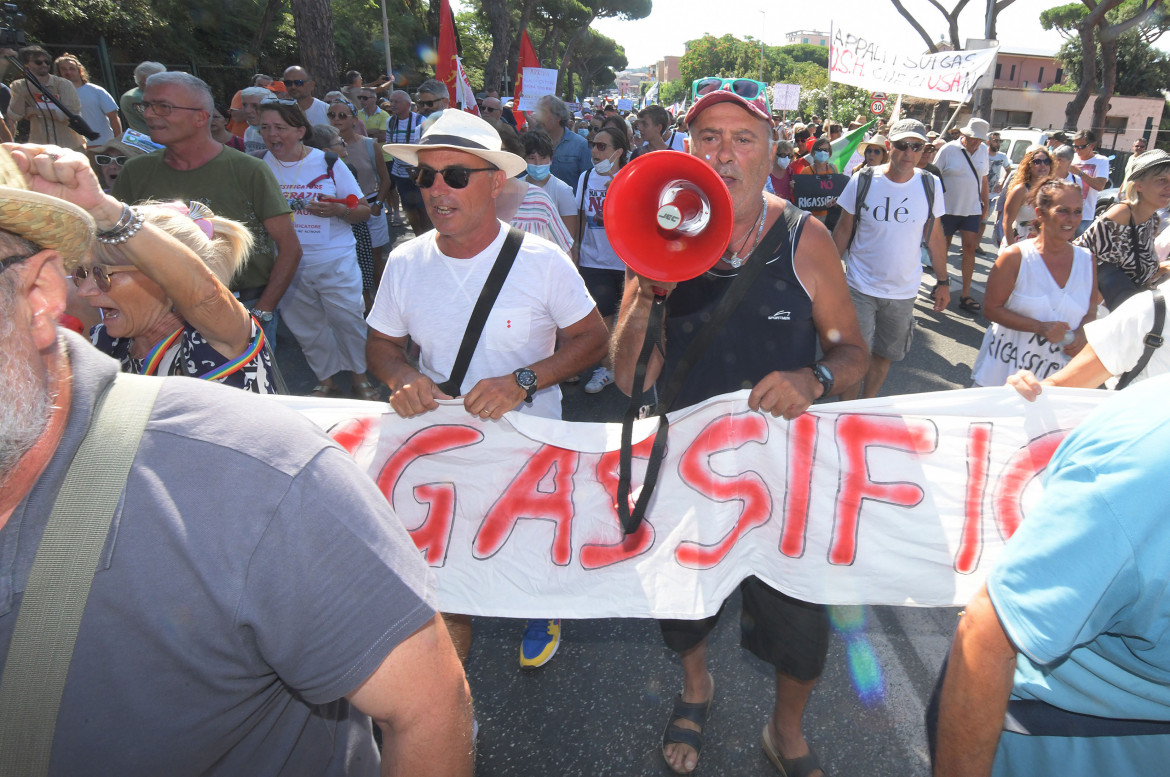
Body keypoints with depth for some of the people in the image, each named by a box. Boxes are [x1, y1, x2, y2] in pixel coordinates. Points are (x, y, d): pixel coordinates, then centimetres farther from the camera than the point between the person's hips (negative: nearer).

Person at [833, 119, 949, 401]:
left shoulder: (931, 186, -1)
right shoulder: (862, 181, -7)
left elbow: (935, 237, 7)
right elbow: (843, 230, 1)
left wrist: (943, 282, 8)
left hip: (903, 292, 2)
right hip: (860, 288, -2)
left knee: (884, 355, 15)